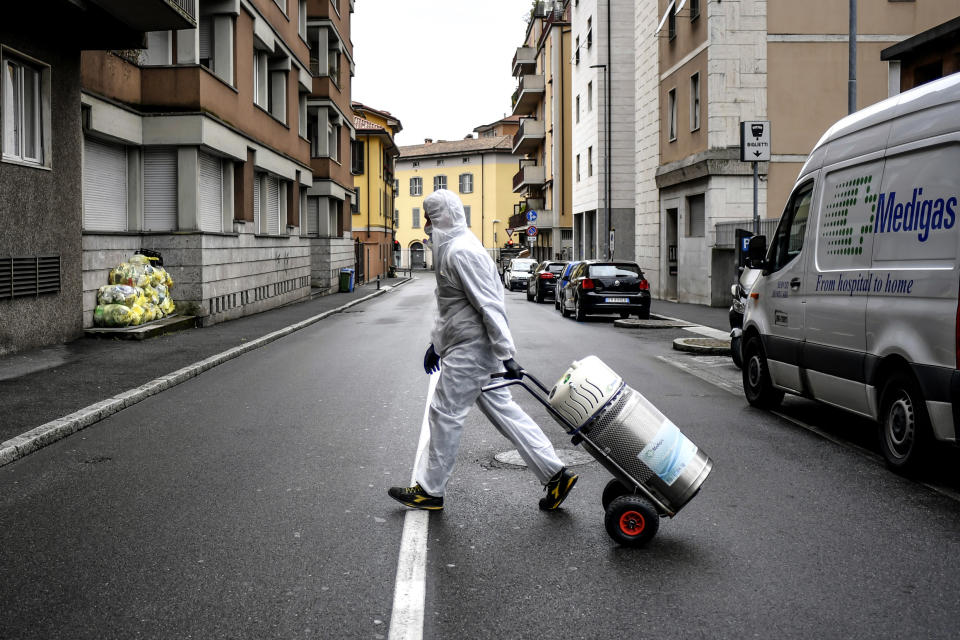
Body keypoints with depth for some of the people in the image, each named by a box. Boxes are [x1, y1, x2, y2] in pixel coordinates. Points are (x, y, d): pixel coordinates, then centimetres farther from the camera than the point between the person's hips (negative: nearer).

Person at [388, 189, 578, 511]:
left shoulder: (461, 252, -18)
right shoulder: (450, 248, 16)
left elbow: (489, 306, -23)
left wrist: (506, 355, -25)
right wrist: (436, 343, 28)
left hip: (470, 350, -10)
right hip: (469, 347, 10)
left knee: (445, 413, 1)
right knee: (502, 410, 10)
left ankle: (429, 490, 14)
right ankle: (555, 474, 12)